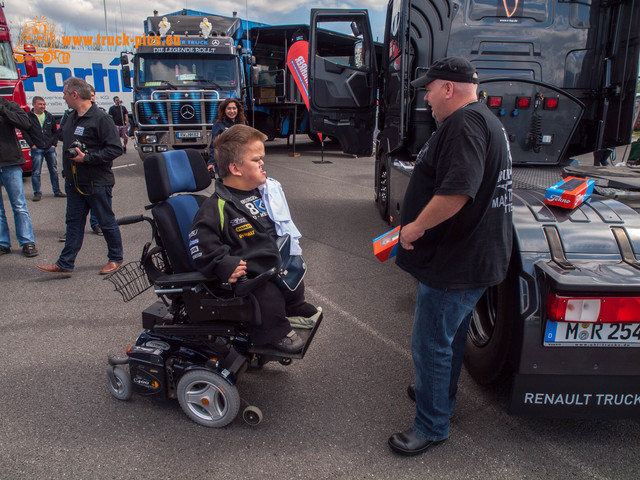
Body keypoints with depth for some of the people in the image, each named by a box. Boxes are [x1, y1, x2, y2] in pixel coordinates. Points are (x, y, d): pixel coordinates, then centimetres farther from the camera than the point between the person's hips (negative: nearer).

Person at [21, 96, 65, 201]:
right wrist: (32, 145, -6)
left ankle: (57, 191, 18)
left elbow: (55, 132, 16)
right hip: (37, 149, -3)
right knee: (36, 172, -1)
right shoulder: (28, 117, -2)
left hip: (50, 149, 3)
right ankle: (37, 193, 7)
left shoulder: (49, 116, 9)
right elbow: (24, 132, -1)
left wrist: (54, 144, 6)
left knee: (54, 170, 8)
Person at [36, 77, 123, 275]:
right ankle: (65, 263, 14)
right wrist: (67, 170, 17)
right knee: (74, 222, 10)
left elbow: (115, 149, -19)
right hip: (73, 182, 8)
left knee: (107, 222, 5)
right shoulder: (70, 118, 13)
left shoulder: (101, 118, -13)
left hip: (97, 183, -8)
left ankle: (116, 258, 20)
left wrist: (87, 158, -21)